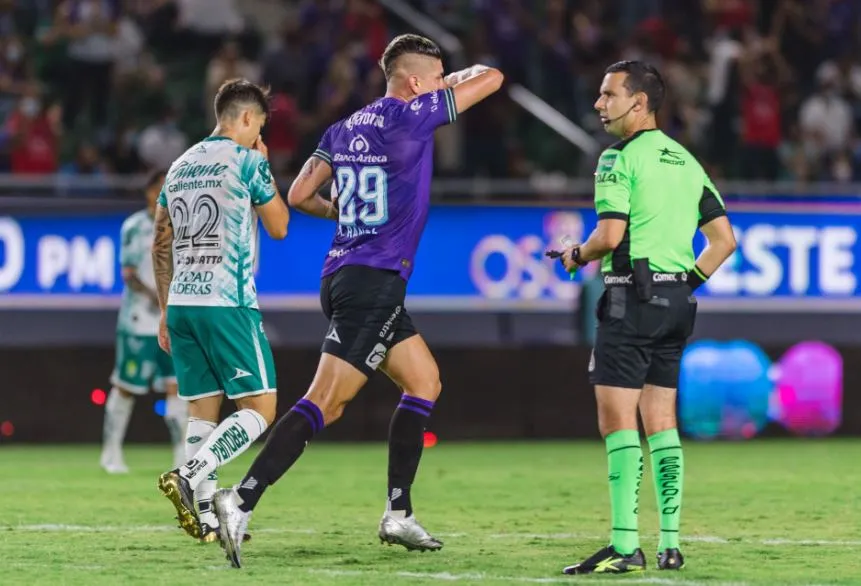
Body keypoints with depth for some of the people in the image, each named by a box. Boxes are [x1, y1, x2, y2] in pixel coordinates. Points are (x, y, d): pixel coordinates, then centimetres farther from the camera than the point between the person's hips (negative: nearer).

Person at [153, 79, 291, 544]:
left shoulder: (181, 166, 16)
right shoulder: (247, 161, -4)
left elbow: (160, 247, 19)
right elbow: (279, 227, 7)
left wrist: (164, 310, 25)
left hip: (181, 303, 7)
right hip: (227, 304, -7)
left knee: (202, 410, 9)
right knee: (259, 409, -3)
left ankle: (205, 515, 2)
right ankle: (188, 476, -22)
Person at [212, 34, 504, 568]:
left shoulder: (345, 129, 12)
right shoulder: (408, 116, -9)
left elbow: (300, 195, 14)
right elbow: (491, 78, -3)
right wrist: (452, 81, 17)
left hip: (346, 276, 9)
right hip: (374, 281, -9)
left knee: (425, 382, 17)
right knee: (325, 403, -12)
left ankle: (399, 514, 14)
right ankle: (243, 501, -19)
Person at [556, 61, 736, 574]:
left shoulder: (620, 159, -8)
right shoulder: (687, 161, 14)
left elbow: (610, 235, -18)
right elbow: (725, 240, 13)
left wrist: (577, 256, 1)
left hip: (633, 299, -8)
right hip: (677, 301, 8)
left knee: (618, 420, -8)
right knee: (661, 422, 12)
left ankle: (626, 545, -14)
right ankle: (670, 543, 10)